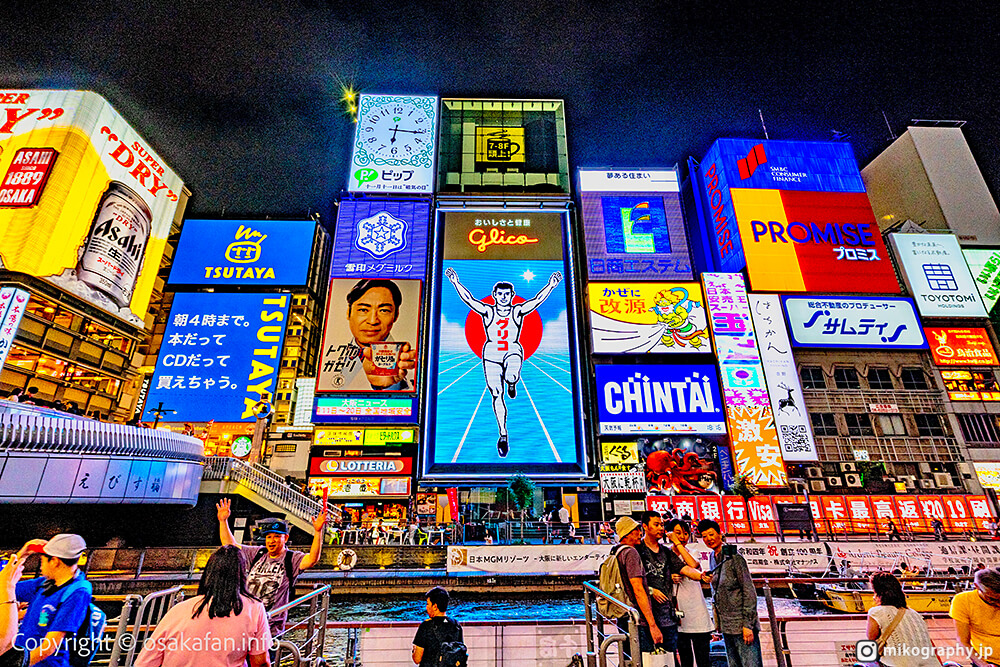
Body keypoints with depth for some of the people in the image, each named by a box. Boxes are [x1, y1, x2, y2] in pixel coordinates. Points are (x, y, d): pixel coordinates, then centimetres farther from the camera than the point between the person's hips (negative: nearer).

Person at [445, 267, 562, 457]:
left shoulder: (518, 311, 3)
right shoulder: (487, 311, 3)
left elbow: (537, 300, -6)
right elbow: (468, 299, -4)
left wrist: (550, 285, -14)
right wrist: (456, 282, -10)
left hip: (513, 351, -1)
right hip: (491, 353, 1)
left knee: (512, 376, -35)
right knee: (496, 395, -1)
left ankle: (512, 383, 6)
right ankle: (503, 435, 10)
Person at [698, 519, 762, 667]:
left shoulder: (734, 558, -13)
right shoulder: (712, 558, 9)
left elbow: (749, 591, -14)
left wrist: (747, 624, -16)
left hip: (741, 625, -7)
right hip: (726, 626, 7)